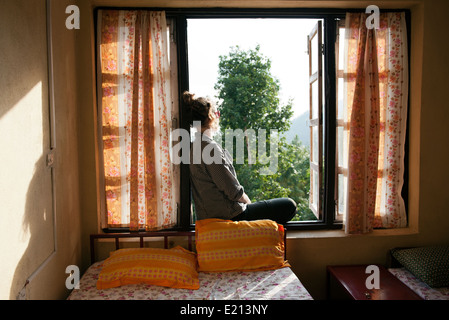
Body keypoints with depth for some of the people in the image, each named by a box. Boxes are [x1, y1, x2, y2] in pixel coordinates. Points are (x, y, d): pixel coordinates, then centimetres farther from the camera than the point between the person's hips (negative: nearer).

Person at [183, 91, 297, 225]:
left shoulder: (195, 146, 8)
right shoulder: (211, 148, -21)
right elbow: (234, 191, -20)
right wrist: (249, 203, 0)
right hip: (230, 215, -10)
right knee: (289, 205, 0)